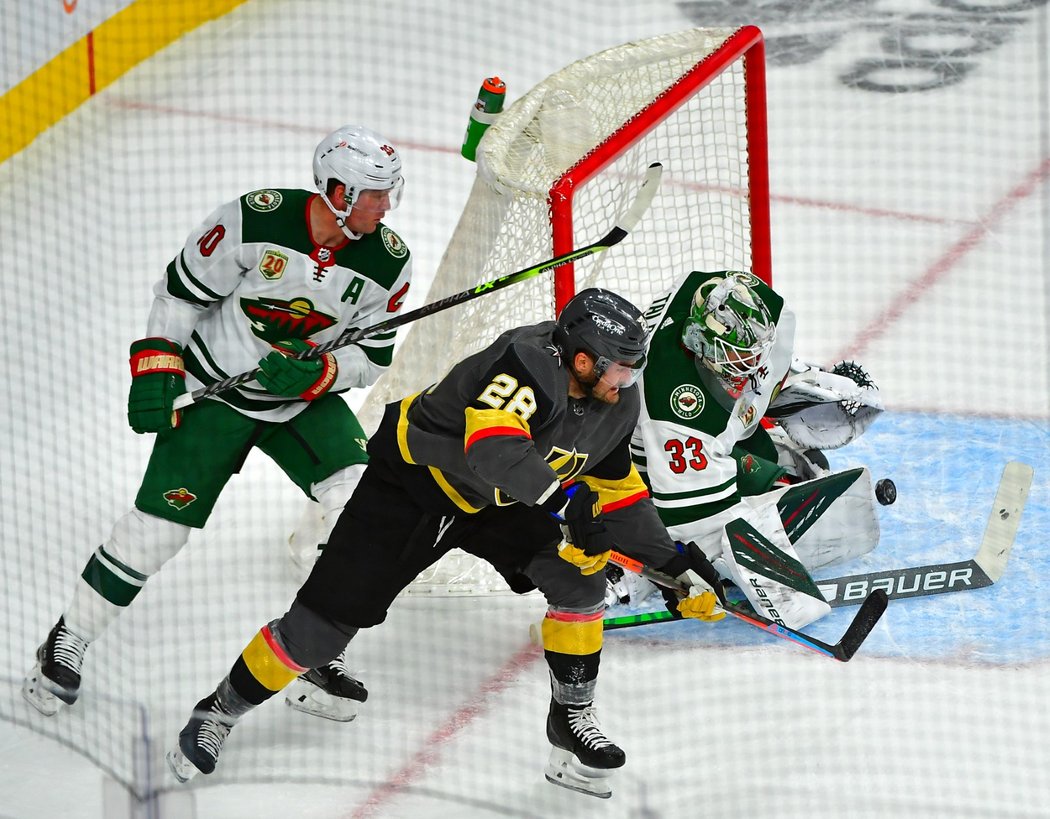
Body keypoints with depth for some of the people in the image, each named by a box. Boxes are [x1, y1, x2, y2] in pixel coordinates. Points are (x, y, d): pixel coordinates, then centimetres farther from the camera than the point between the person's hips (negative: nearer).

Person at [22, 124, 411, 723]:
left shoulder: (388, 261, -13)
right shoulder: (257, 220, -23)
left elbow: (372, 357, -4)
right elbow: (181, 290, -10)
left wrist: (318, 374, -22)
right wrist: (156, 370, -12)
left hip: (306, 399, 3)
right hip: (213, 393, -3)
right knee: (159, 525, -6)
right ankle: (68, 641, 16)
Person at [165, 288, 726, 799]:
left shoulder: (616, 405, -9)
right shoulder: (528, 363, -35)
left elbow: (621, 494, 4)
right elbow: (492, 446, -52)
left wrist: (678, 567, 1)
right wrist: (565, 500, -59)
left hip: (498, 503, 7)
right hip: (412, 483, -7)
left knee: (578, 577, -13)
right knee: (328, 619, -7)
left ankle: (572, 714, 3)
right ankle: (219, 712, 12)